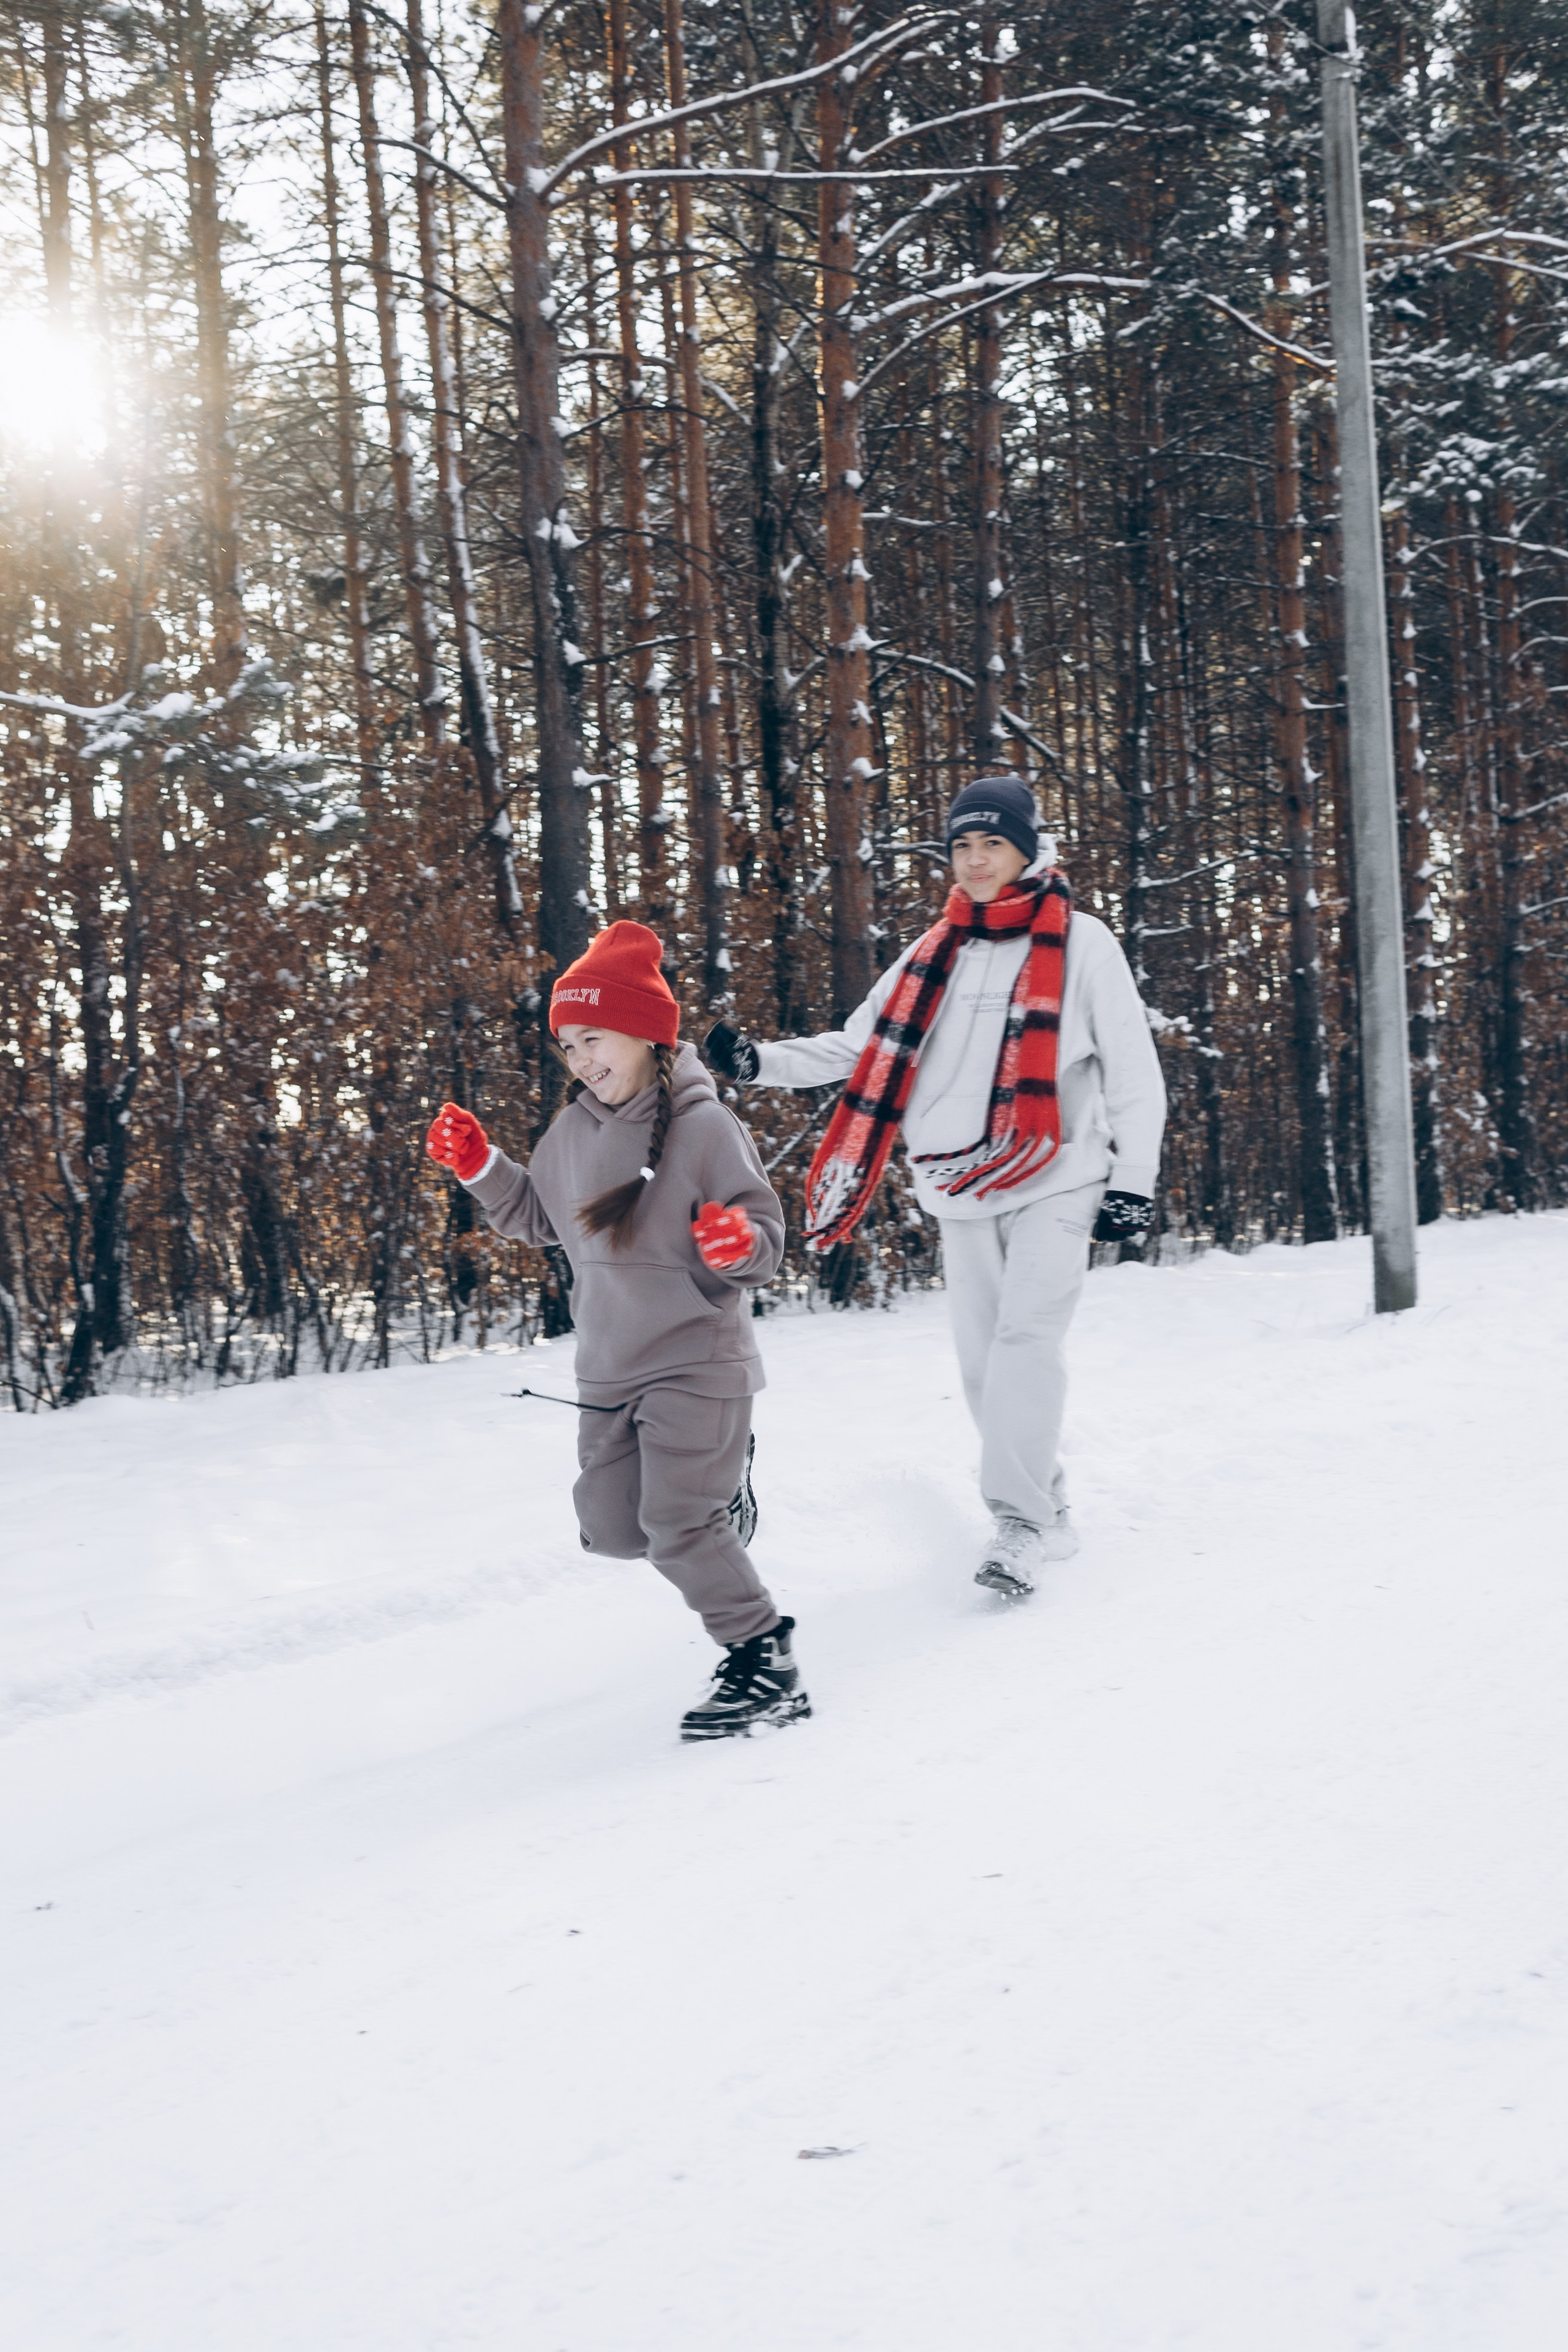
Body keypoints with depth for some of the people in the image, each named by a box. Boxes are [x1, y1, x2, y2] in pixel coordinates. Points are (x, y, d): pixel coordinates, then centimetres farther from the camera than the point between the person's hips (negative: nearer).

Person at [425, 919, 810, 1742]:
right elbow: (536, 1217, 19)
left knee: (678, 1529, -14)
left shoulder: (704, 1127, -15)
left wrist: (738, 1243, -34)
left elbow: (766, 1235, -12)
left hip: (696, 1362, -7)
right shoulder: (574, 1131, 4)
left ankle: (763, 1662, -1)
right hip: (609, 1368, 7)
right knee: (612, 1527, 10)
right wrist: (479, 1168, 4)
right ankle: (717, 1495, 38)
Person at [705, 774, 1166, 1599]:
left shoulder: (1081, 944, -1)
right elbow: (859, 1050, 10)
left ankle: (1019, 1523, -19)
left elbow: (1133, 1071, 1)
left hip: (1055, 1180, -5)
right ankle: (1048, 1509, 19)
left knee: (1026, 1338, -19)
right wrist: (759, 1063, -4)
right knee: (983, 1359, 6)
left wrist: (1134, 1183, -3)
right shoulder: (932, 955, 12)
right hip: (962, 1191, 5)